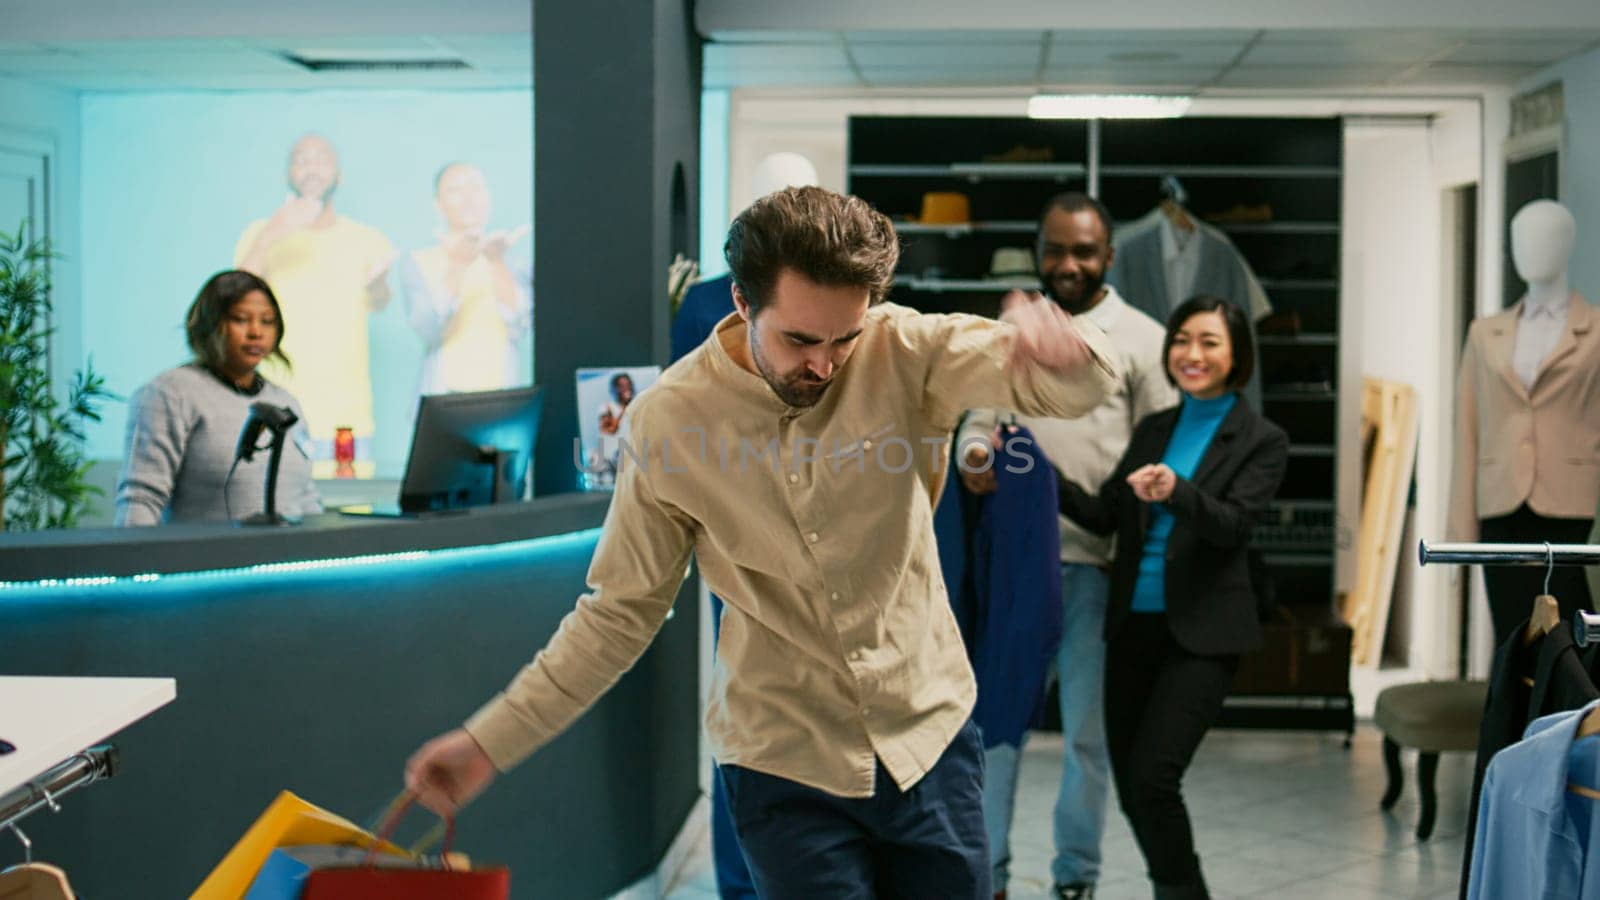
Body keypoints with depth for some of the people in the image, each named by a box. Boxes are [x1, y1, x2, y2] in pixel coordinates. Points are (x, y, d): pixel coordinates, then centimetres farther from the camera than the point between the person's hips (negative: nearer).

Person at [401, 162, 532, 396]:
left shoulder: (516, 263, 9)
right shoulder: (417, 262, 5)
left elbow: (518, 330, -5)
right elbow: (430, 332, -9)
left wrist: (498, 263, -13)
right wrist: (457, 266, -17)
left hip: (505, 394, 1)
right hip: (444, 393, -1)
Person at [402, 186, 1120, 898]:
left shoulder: (904, 353, -11)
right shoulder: (669, 419, -10)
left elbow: (1084, 384, -22)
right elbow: (621, 611, -1)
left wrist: (1060, 349, -47)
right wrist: (491, 740, -6)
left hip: (932, 734, 1)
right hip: (785, 765, -1)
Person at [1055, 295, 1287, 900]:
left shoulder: (1260, 440, -1)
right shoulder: (1153, 430, 13)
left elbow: (1233, 523, -15)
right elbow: (1104, 515, 10)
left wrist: (1177, 492, -33)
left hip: (1202, 632, -5)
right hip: (1134, 624, 5)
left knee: (1152, 776, -16)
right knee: (1130, 787, 7)